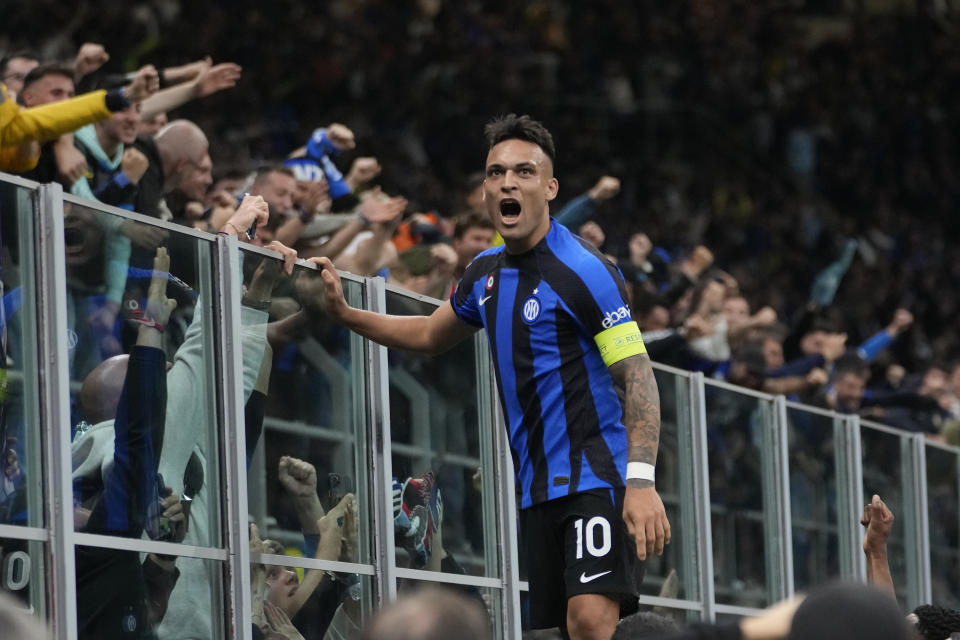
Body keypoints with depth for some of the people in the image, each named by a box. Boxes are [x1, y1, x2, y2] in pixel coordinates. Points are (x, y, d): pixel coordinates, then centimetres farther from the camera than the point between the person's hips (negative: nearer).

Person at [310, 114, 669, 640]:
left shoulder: (584, 271, -11)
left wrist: (641, 482, -25)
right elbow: (431, 335, 32)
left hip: (596, 475, -7)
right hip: (536, 489, 7)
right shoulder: (486, 272, 12)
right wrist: (345, 313, 23)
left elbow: (638, 377, -16)